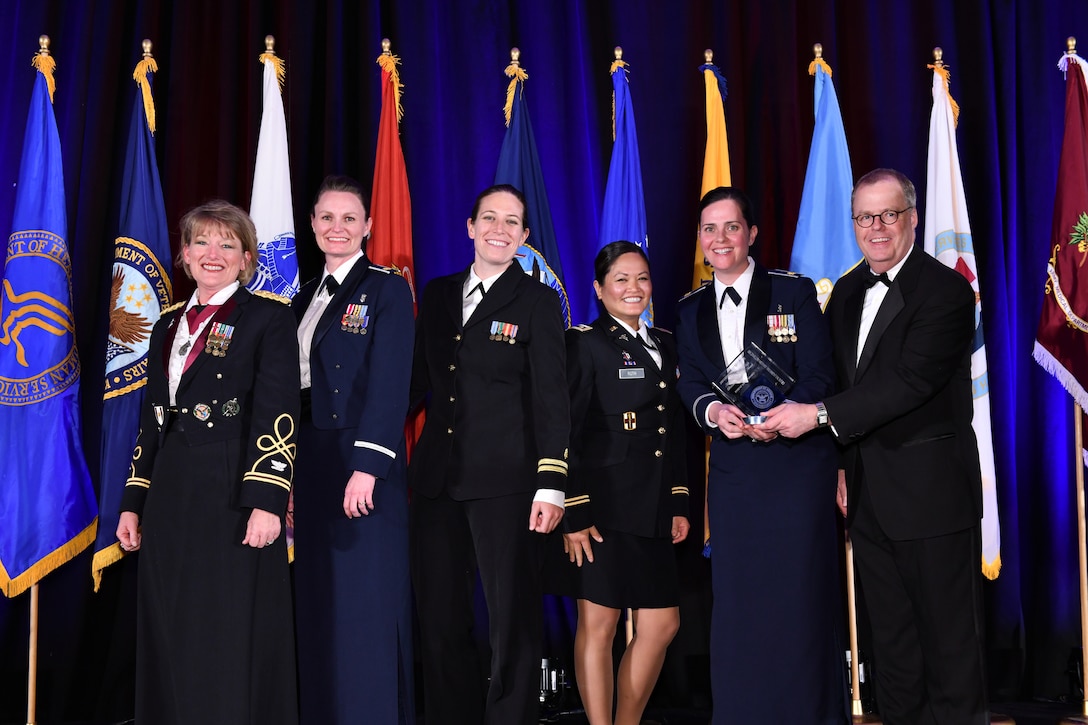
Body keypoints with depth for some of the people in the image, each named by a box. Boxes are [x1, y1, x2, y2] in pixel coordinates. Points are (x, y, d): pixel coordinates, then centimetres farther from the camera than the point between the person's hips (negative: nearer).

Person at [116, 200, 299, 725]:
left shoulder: (268, 319, -2)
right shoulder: (169, 326, 16)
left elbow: (278, 416, -10)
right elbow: (151, 421, 18)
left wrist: (267, 501, -19)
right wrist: (133, 502, 13)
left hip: (233, 498, -6)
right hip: (171, 499, 6)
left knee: (234, 638, -1)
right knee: (171, 637, 10)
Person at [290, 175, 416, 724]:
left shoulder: (386, 289, -5)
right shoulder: (305, 299, 16)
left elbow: (389, 386, -13)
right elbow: (296, 389, 15)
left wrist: (366, 467, -21)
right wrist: (289, 476, 10)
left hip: (362, 465, -7)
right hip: (309, 466, 7)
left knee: (364, 607, -2)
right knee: (317, 606, 11)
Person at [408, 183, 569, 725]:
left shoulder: (538, 301, 0)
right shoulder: (437, 295, 13)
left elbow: (551, 399, -5)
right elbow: (419, 380, 16)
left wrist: (551, 485, -12)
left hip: (504, 478, -4)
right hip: (437, 477, 5)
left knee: (513, 619, 2)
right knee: (438, 619, 10)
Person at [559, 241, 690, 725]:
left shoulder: (664, 344, 16)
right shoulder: (585, 343, -4)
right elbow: (567, 434, -8)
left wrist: (680, 504, 13)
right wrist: (573, 514, -14)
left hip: (653, 510, 7)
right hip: (604, 506, -7)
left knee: (661, 625, 8)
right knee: (598, 625, -1)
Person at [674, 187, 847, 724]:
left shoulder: (795, 292, 1)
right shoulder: (690, 311, 13)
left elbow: (819, 377, -5)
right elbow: (689, 384, 6)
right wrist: (714, 411, -17)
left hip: (795, 460, -3)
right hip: (731, 468, 4)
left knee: (801, 594, 0)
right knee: (735, 597, 6)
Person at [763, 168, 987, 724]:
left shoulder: (945, 290, -12)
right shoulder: (847, 292, 12)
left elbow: (911, 381, -22)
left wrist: (819, 414, -24)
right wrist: (841, 465, 9)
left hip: (931, 489, -7)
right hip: (867, 493, 7)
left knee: (950, 637, 3)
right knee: (890, 637, 15)